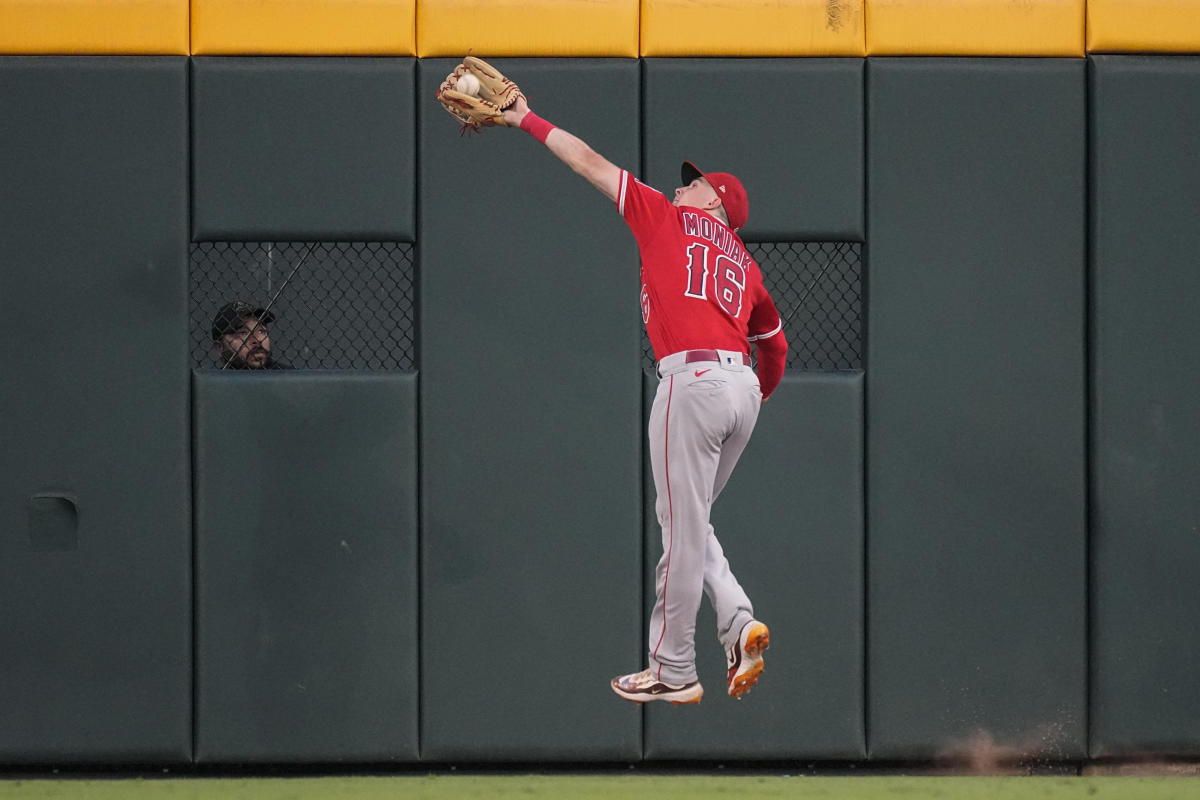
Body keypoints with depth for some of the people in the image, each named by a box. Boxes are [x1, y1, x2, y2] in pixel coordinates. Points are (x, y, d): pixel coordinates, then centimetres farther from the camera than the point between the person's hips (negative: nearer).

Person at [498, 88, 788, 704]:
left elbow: (590, 163, 13)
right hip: (742, 387, 7)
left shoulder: (666, 218, 9)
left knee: (682, 530, -3)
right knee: (691, 522, 18)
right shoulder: (744, 264, 24)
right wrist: (761, 398, 44)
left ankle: (673, 672, 2)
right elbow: (774, 343, 28)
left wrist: (528, 121, 21)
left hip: (692, 379, -7)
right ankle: (739, 624, -1)